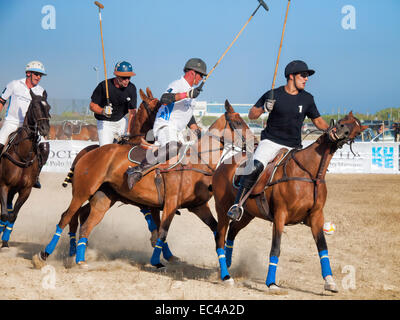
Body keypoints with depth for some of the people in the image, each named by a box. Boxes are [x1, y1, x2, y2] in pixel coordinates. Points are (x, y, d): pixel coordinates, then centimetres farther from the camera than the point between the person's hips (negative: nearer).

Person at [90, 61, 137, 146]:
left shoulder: (131, 88, -11)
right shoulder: (104, 85, -19)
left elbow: (132, 112, -12)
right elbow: (92, 105, -12)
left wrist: (128, 132, -21)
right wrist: (103, 111, -33)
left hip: (122, 121, 4)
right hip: (105, 123, -4)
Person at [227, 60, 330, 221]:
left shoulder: (307, 99, 5)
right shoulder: (273, 95, -4)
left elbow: (317, 120, 16)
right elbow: (251, 115, 2)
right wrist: (264, 108, -19)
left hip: (293, 147, 4)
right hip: (271, 141, -4)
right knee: (255, 167, -29)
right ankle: (238, 204, -25)